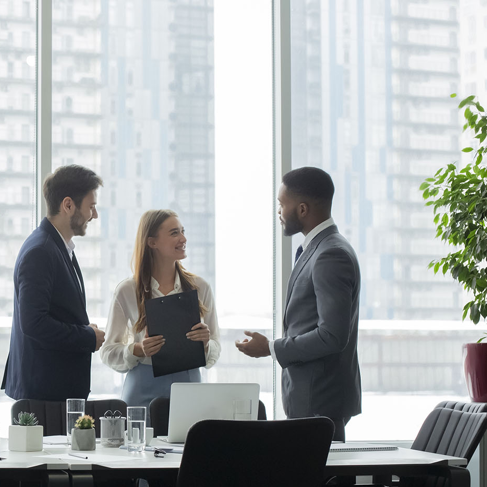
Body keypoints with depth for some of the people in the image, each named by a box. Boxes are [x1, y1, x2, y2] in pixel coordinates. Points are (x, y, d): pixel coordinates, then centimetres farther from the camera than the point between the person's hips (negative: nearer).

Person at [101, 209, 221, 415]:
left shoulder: (200, 287, 7)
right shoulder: (127, 291, 1)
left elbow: (214, 355, 11)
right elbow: (109, 352, 4)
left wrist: (205, 343, -11)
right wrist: (138, 350, -14)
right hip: (145, 390, -2)